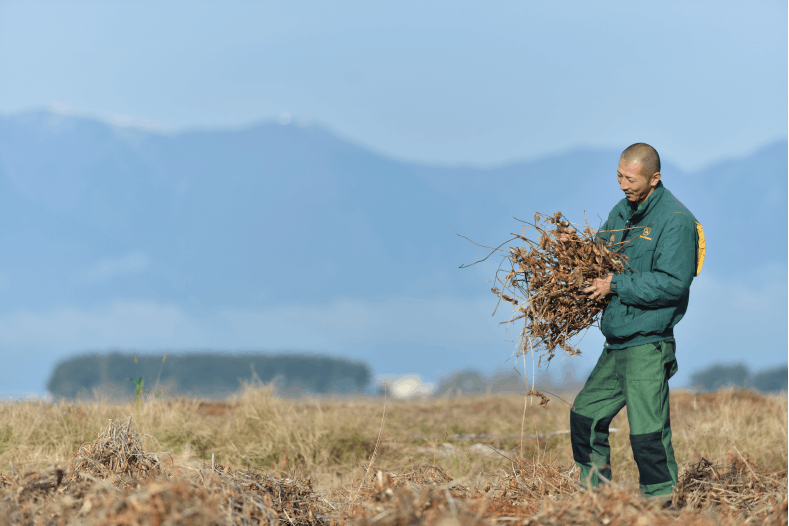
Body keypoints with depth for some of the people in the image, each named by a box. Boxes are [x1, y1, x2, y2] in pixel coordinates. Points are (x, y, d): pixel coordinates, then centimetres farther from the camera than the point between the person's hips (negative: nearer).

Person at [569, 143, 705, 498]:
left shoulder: (675, 219, -12)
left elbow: (673, 283, -19)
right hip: (617, 346, 9)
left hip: (648, 346, -9)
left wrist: (615, 285, -17)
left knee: (647, 435, -11)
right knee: (585, 415, 15)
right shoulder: (622, 211, 13)